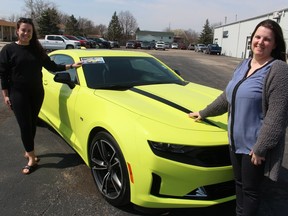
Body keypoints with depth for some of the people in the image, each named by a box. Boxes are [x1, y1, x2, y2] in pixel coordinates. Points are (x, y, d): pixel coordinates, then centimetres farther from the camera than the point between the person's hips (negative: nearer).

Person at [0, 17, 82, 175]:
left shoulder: (37, 49, 7)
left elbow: (51, 66, 8)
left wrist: (70, 66, 0)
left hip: (37, 93, 4)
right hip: (18, 94, -4)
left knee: (32, 124, 12)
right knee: (25, 126, -4)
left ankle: (28, 151, 30)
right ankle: (32, 158, 6)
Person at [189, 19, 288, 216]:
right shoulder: (244, 65, 9)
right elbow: (227, 96, 19)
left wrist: (261, 148, -21)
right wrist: (204, 112, 23)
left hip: (255, 145, -7)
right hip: (236, 141, 7)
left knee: (251, 189, 10)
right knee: (239, 183, 21)